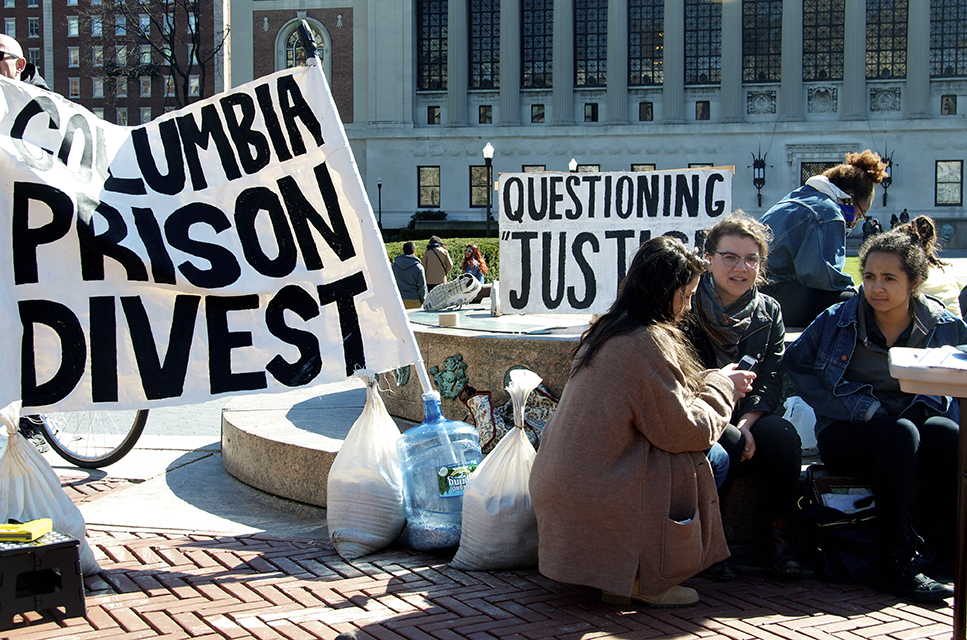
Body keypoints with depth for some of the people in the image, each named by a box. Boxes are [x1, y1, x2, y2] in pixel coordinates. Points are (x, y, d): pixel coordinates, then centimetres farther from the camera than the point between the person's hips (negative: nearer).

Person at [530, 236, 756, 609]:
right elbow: (687, 430, -13)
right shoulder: (647, 341, -17)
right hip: (594, 503, -9)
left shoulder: (606, 332, 13)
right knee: (690, 464, -5)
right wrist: (721, 386, 4)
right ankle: (644, 582, 2)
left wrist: (715, 384, 16)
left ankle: (621, 577, 13)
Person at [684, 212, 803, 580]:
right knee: (726, 444, -34)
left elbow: (770, 383, 1)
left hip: (747, 420, 3)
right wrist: (728, 428, -24)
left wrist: (746, 422, -19)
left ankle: (778, 541, -13)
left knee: (784, 437, -27)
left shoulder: (769, 312, 7)